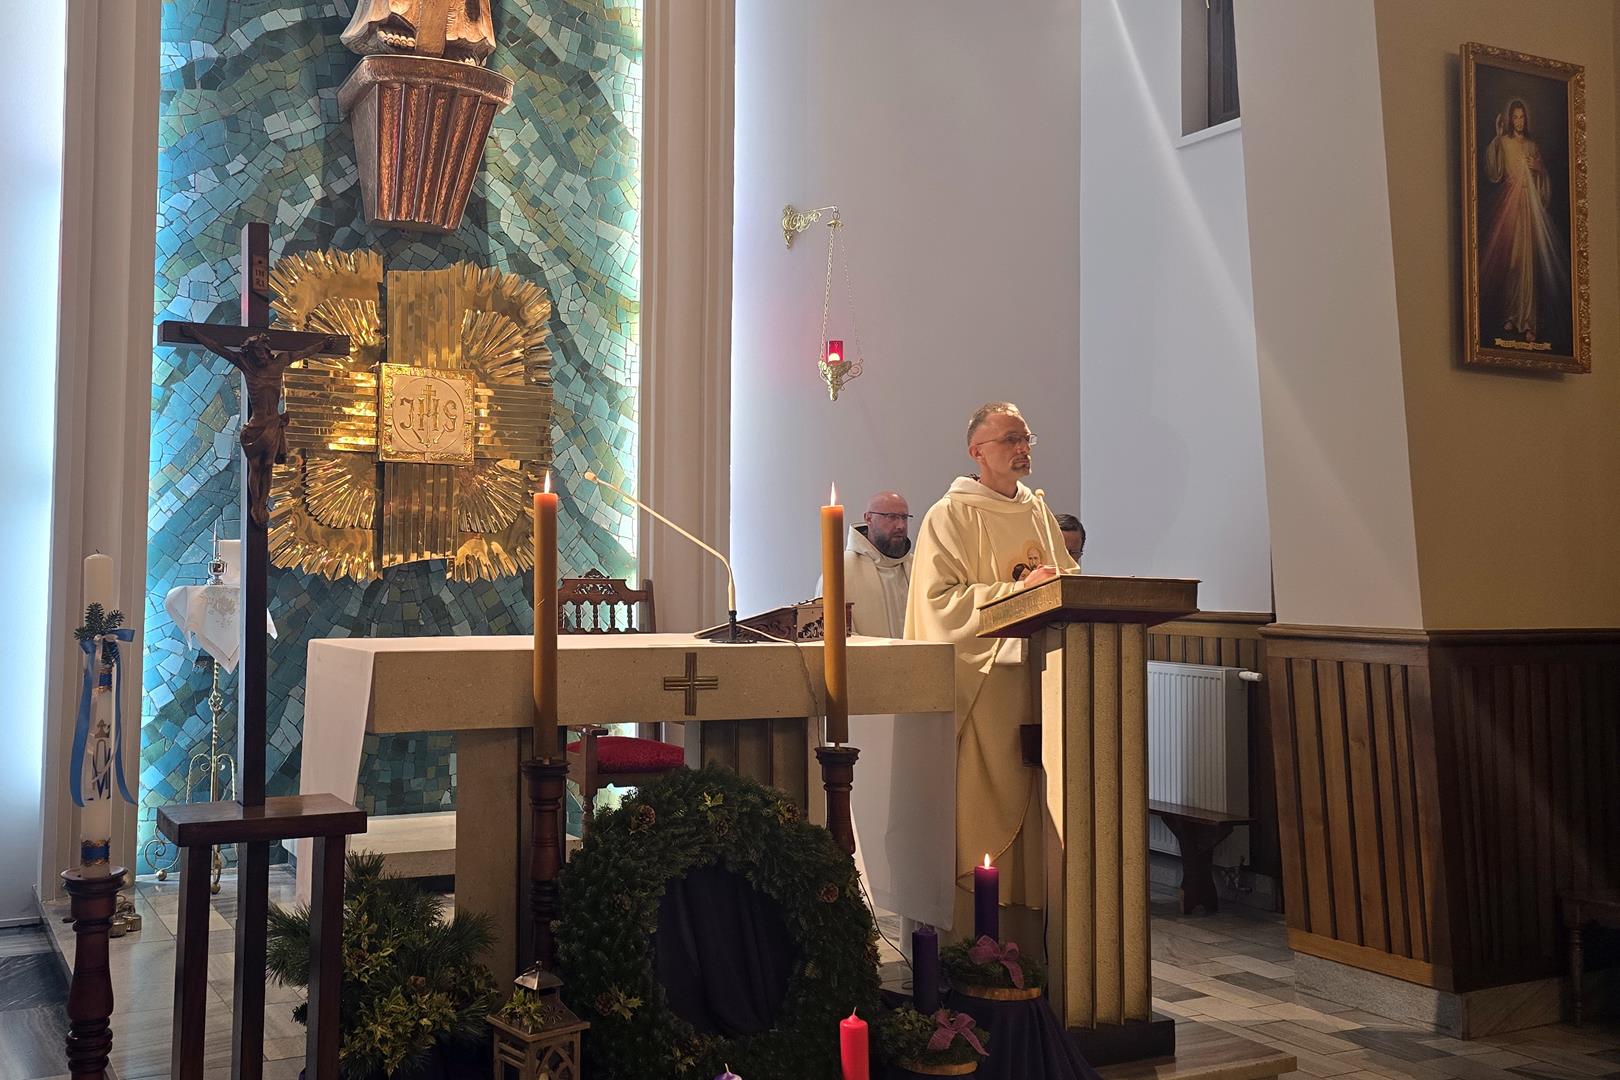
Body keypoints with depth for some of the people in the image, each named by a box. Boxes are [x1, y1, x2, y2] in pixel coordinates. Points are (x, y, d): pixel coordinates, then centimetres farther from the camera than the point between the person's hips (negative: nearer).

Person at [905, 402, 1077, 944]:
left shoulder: (1038, 512, 17)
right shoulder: (950, 515, -4)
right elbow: (941, 600, -14)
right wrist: (1018, 591, -19)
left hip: (1039, 680, 6)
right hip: (982, 688, -6)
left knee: (1036, 814, 6)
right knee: (984, 822, -5)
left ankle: (1031, 941, 12)